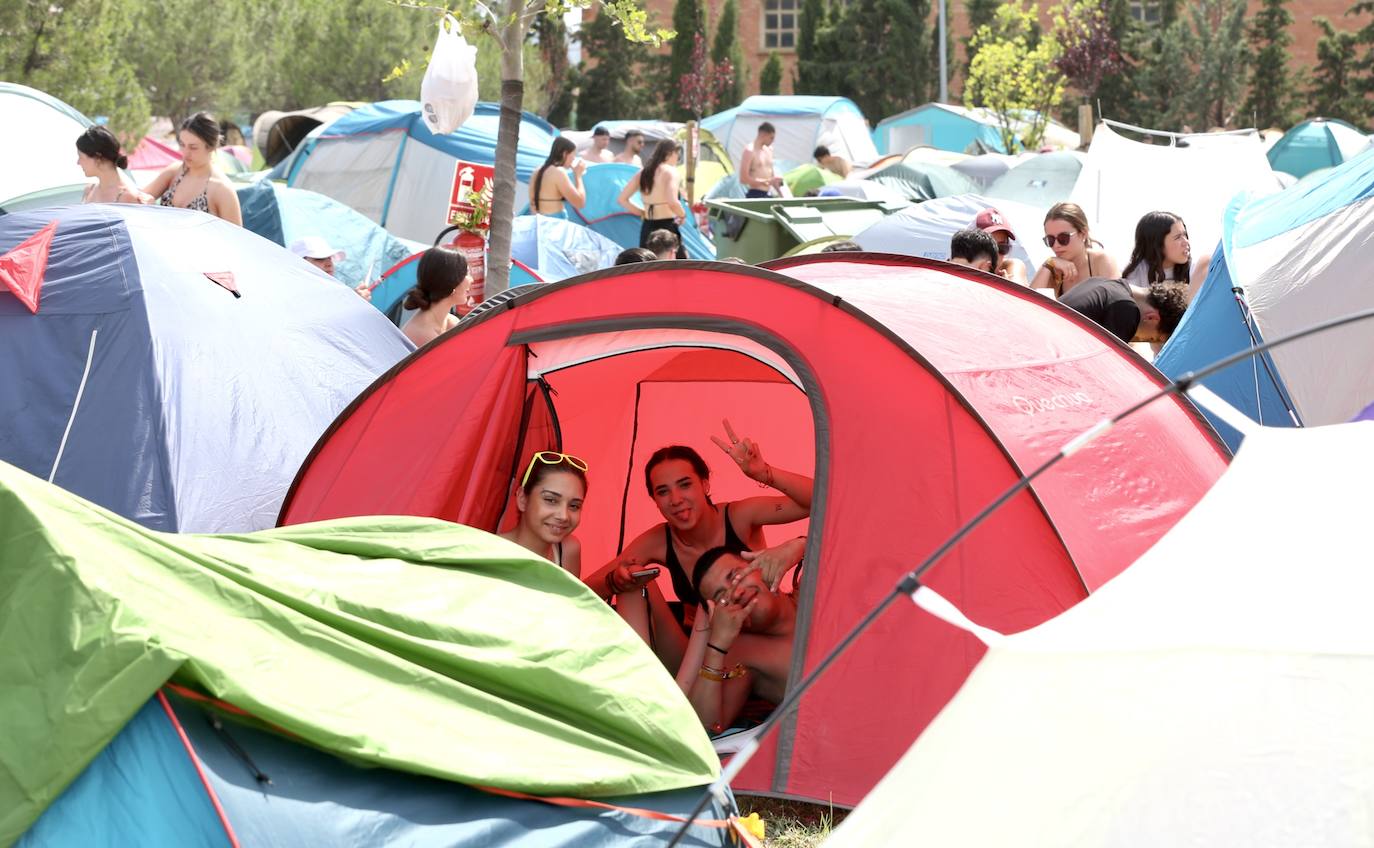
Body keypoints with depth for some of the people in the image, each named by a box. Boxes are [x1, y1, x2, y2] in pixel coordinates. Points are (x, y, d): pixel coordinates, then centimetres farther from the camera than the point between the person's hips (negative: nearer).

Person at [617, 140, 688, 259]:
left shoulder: (643, 172, 11)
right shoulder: (670, 171, -9)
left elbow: (622, 199, 11)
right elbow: (672, 202, -24)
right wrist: (682, 215, -5)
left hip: (647, 227, 7)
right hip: (666, 226, -7)